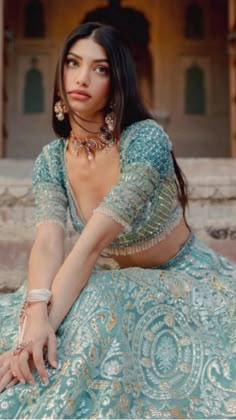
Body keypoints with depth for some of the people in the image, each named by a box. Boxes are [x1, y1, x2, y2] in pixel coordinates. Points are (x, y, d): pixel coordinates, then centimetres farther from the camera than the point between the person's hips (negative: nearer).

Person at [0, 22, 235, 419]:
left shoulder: (146, 139, -24)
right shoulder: (51, 160, -7)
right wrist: (37, 314, -42)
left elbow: (92, 243, -33)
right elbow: (48, 242, -23)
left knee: (94, 310, -31)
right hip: (118, 286, 5)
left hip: (184, 278, -4)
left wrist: (48, 320, -40)